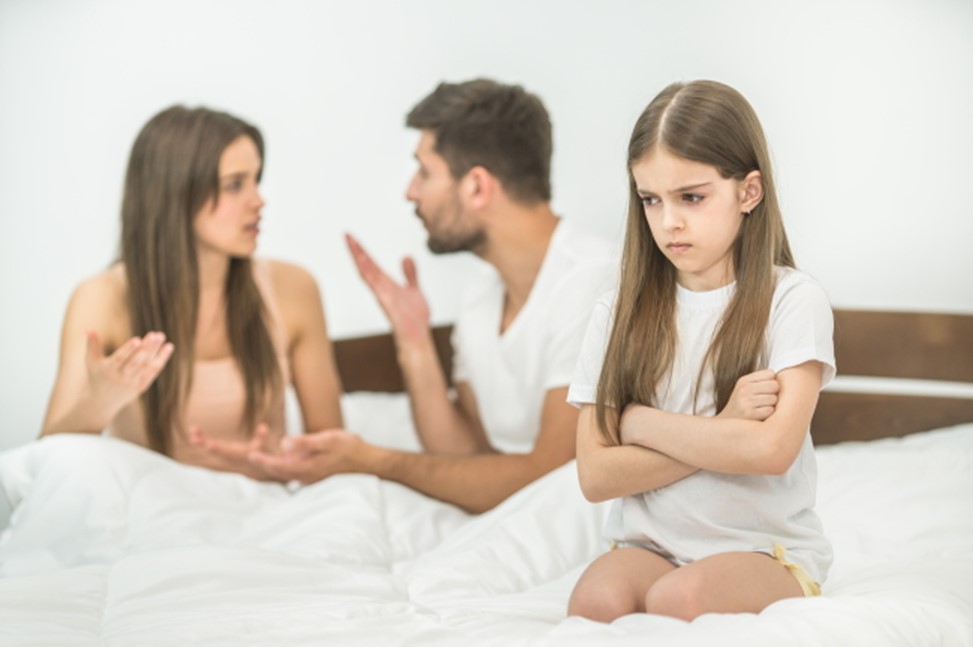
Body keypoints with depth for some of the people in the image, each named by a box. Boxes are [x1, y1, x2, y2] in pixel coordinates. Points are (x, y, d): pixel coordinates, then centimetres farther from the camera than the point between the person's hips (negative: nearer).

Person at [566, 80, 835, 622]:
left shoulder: (793, 301, -3)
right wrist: (719, 430, -12)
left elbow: (771, 449, -18)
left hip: (765, 549, -2)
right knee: (595, 599, -31)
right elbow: (595, 475, -2)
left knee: (677, 597, -33)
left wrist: (639, 421, -7)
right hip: (649, 545, 2)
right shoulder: (619, 314, 6)